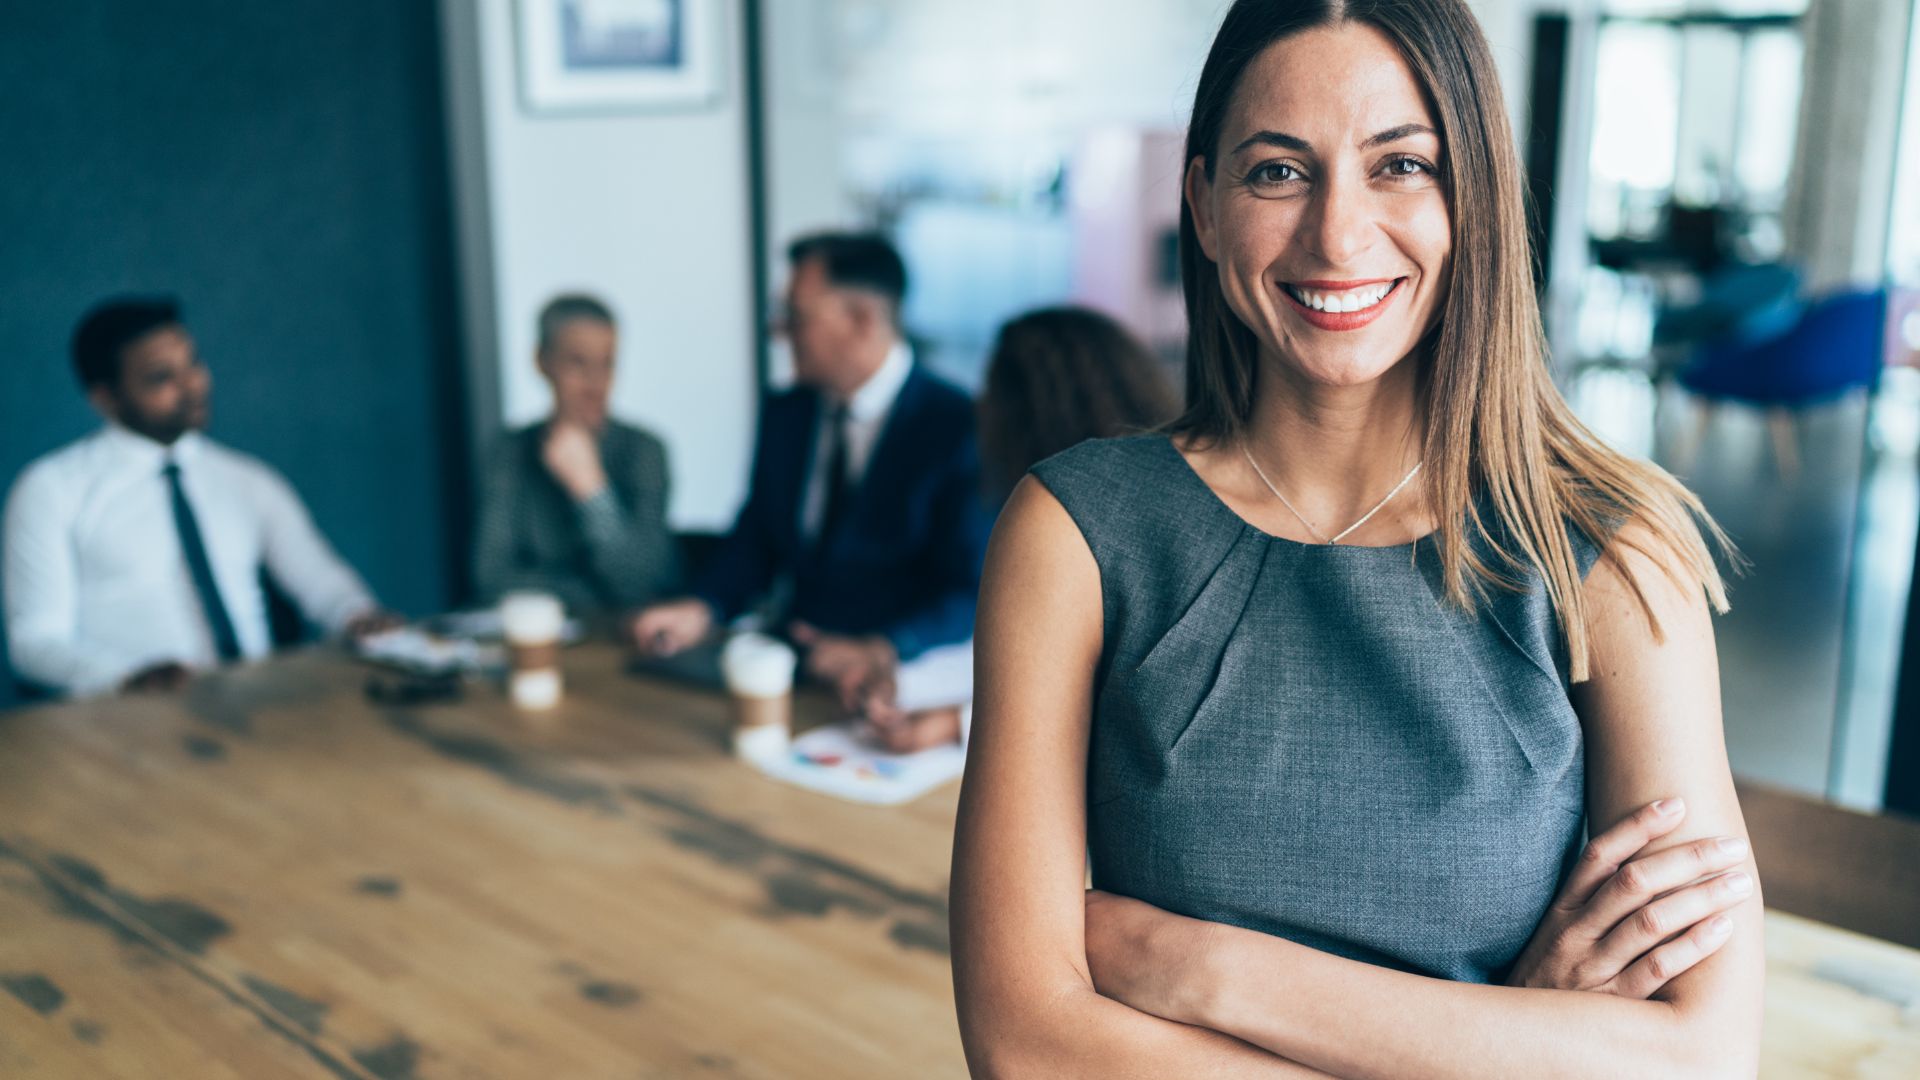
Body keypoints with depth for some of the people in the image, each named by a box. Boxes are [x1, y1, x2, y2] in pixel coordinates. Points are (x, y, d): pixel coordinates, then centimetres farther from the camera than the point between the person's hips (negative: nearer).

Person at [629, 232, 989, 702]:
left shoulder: (960, 427, -8)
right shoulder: (785, 415, 12)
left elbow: (973, 590, -12)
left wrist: (881, 650, -27)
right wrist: (701, 610, -3)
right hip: (790, 660, 5)